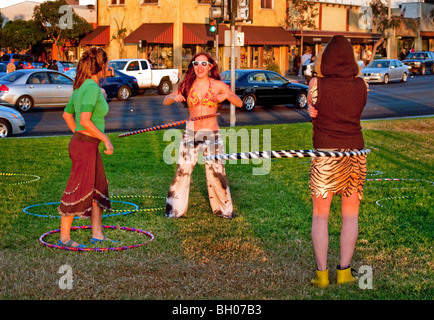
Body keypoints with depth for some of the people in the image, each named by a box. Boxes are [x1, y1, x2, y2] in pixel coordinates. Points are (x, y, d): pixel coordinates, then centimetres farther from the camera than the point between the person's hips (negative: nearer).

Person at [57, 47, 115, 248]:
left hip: (81, 141, 10)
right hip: (85, 146, -10)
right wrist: (106, 139, -18)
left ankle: (97, 234, 22)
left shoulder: (81, 87, 11)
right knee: (78, 191, 0)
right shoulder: (92, 88, -18)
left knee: (98, 188, 15)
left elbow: (67, 114, 20)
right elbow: (85, 121, -26)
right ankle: (64, 237, 10)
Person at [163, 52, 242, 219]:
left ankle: (224, 209, 17)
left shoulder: (218, 85, 0)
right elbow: (166, 101, 6)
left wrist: (227, 95, -19)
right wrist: (174, 97, -16)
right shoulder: (187, 85, 5)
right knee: (183, 170, 0)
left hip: (211, 134, -1)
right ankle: (176, 210, 12)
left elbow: (239, 103, 1)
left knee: (216, 172, 0)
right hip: (190, 133, 1)